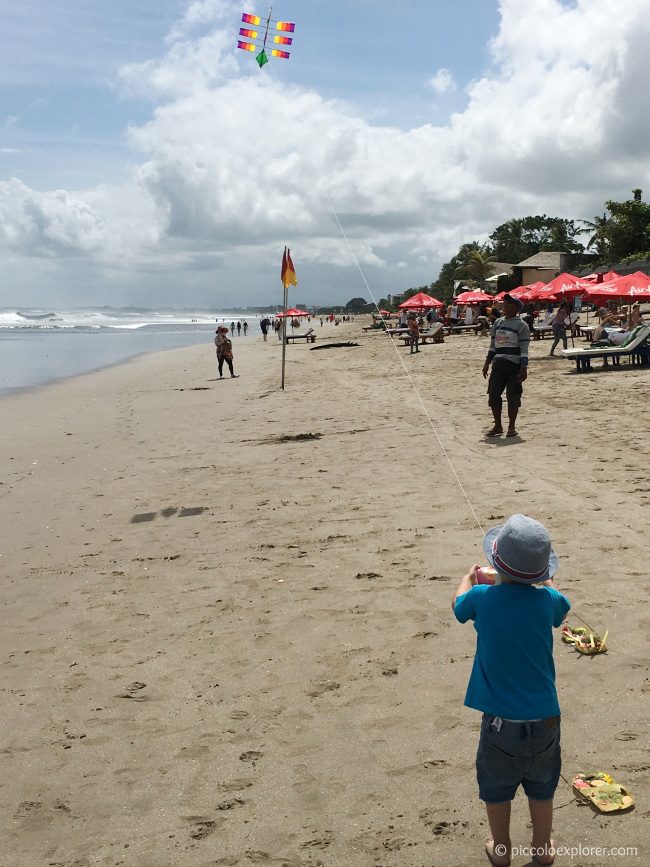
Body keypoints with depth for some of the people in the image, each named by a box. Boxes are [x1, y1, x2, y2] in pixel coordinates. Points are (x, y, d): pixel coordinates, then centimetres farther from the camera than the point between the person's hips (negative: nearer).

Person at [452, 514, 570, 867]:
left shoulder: (482, 597, -15)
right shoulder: (548, 600, -11)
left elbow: (458, 603, 11)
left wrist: (470, 576, 30)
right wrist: (543, 579, 34)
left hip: (500, 720, -1)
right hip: (544, 719, 2)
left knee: (497, 788, 20)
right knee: (542, 787, 23)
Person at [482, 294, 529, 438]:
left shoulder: (521, 325, -5)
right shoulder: (498, 322, 13)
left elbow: (524, 349, -8)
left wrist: (524, 368, -15)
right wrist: (487, 363, 14)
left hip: (514, 365, -6)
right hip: (498, 364, 6)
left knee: (513, 396, -1)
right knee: (493, 394, 3)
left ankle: (511, 427, 11)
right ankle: (497, 426, 15)